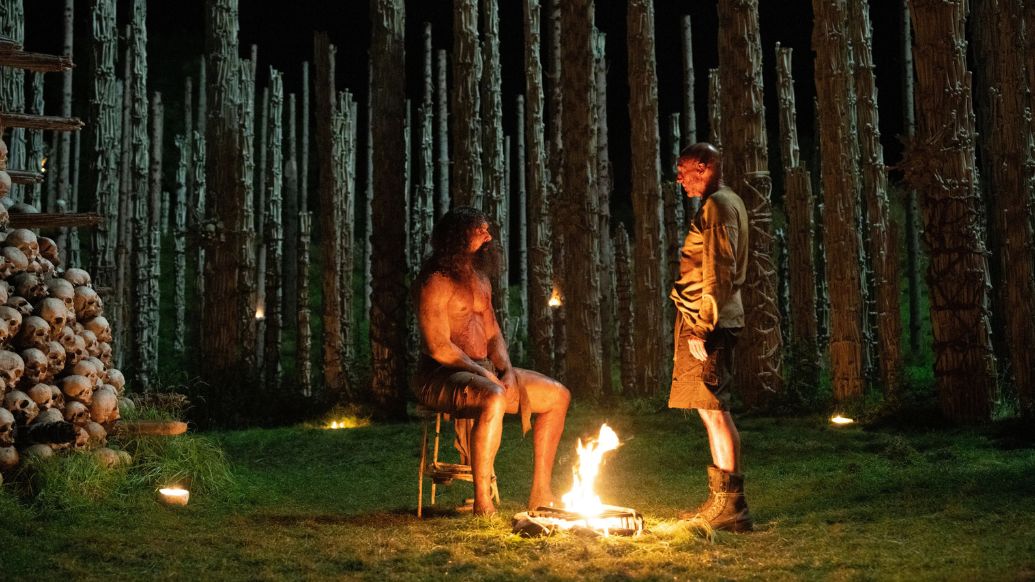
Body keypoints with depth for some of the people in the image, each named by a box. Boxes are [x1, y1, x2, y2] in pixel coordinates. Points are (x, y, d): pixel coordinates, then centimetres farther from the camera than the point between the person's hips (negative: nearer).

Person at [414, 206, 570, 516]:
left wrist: (507, 371, -1)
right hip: (442, 376, -9)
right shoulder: (436, 281, -11)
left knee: (558, 395, 5)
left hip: (484, 370, 9)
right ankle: (482, 502, -34)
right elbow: (438, 346, -18)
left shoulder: (480, 280, 17)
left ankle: (540, 491, 6)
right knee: (494, 399, -40)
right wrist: (485, 374, -19)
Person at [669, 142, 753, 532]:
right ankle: (721, 501, 17)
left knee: (712, 409, -10)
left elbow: (717, 273, -19)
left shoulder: (717, 204, -11)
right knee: (713, 409, 12)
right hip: (715, 320, 10)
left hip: (706, 319, -10)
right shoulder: (728, 202, 20)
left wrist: (702, 328, -21)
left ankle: (730, 507, -8)